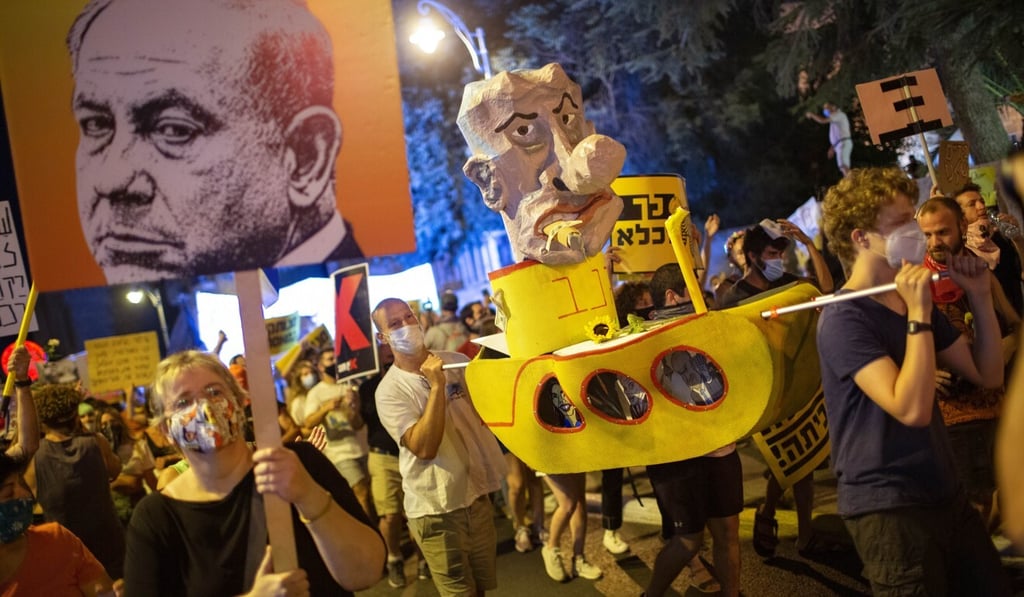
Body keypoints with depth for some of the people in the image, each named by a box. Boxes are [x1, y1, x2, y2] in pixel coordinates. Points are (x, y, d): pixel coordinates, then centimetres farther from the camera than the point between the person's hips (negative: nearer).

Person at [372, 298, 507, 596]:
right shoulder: (389, 390, -13)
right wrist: (436, 386, -26)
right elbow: (424, 447, -24)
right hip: (435, 509, -4)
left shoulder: (457, 362, 2)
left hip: (476, 495, 5)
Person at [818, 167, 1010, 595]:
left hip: (944, 495, 9)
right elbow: (912, 410, -27)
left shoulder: (914, 302, 9)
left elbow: (988, 375, 11)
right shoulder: (844, 319, -18)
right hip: (887, 508, -8)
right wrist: (919, 314, -24)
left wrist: (979, 297, 0)